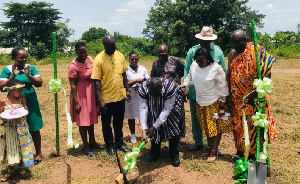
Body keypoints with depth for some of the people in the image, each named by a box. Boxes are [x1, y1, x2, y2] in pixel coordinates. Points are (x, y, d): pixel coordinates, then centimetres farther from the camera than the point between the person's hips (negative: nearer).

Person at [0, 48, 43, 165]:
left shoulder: (31, 67, -2)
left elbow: (39, 84, -7)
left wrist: (28, 75, -20)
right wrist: (13, 76, -21)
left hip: (30, 103, 0)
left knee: (34, 129, 8)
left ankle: (38, 154, 22)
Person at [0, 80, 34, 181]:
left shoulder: (22, 100, -2)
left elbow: (26, 111, 3)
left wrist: (22, 113, -18)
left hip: (21, 128, 1)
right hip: (10, 128, 0)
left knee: (23, 146, 7)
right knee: (11, 148, 11)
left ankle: (24, 168, 24)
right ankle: (11, 170, 27)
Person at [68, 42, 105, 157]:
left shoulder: (90, 59, 1)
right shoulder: (74, 65, -18)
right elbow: (72, 85, -16)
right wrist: (76, 102, -18)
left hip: (92, 92, 7)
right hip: (81, 94, -6)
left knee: (91, 118, 18)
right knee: (83, 120, 5)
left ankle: (92, 142, 34)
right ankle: (85, 146, 21)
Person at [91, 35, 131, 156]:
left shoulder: (120, 56, 1)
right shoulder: (99, 59, -14)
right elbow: (97, 81, -15)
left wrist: (127, 89, 8)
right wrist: (99, 100, -17)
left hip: (120, 96, 4)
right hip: (106, 98, -4)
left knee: (119, 123, 18)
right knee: (106, 124, 13)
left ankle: (120, 143, 35)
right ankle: (110, 145, 31)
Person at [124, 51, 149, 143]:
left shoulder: (143, 69, 6)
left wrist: (140, 84, -13)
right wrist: (136, 81, -12)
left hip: (142, 96, 2)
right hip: (130, 97, -1)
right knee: (131, 116, 8)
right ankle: (133, 136, 23)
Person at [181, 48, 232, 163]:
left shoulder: (216, 69, -19)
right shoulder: (194, 65, -5)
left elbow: (222, 88, -15)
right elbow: (189, 79, 12)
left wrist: (222, 107, -14)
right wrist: (179, 86, -3)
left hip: (215, 103, -5)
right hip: (200, 103, 5)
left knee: (216, 127, 4)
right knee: (206, 127, 16)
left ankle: (214, 152, 16)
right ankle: (210, 148, 33)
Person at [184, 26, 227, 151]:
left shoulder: (218, 51, 1)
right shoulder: (192, 51, -1)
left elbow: (224, 71, 6)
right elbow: (186, 70, 0)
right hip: (195, 93, 1)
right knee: (196, 118, 11)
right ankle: (198, 142, 28)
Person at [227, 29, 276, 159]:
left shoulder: (255, 52, -11)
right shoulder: (232, 54, 6)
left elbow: (265, 75, -15)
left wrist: (255, 93, -20)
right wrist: (229, 96, 6)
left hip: (252, 98, -5)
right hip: (236, 98, 6)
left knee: (251, 124, 2)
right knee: (238, 124, 14)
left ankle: (251, 154, 16)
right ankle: (240, 151, 29)